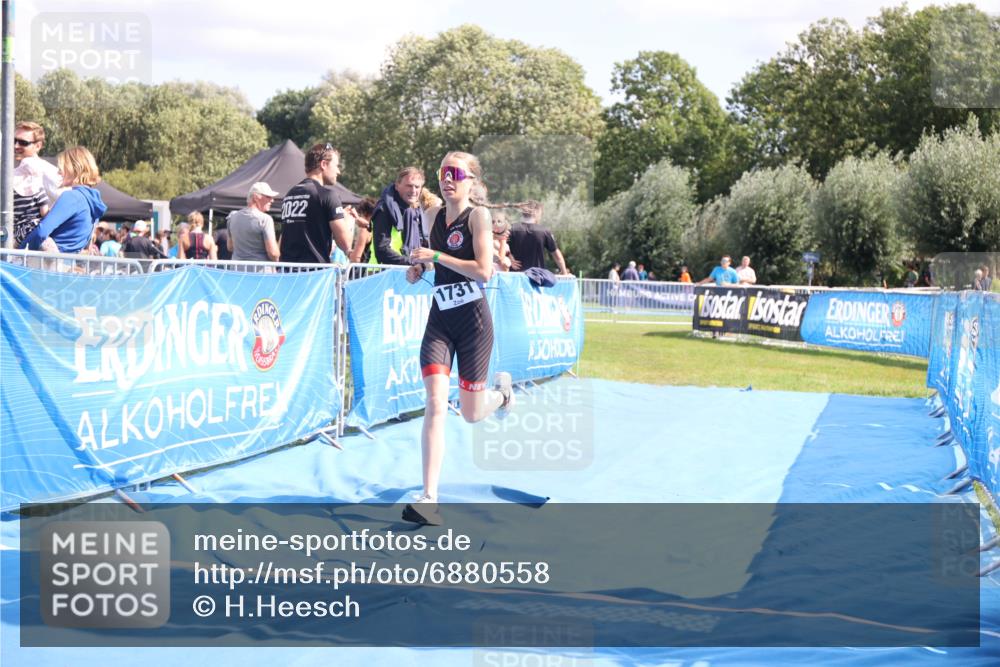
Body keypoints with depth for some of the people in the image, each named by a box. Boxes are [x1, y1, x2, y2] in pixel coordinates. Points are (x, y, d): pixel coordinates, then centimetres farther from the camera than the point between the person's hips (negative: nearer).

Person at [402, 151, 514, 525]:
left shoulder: (477, 215, -10)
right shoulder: (435, 216, 6)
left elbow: (483, 271, -21)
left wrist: (435, 256, -22)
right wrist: (419, 269, 2)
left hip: (473, 321, -4)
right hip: (439, 319, 4)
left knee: (471, 414, 7)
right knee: (436, 404, -14)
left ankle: (501, 390, 45)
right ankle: (429, 499, -19)